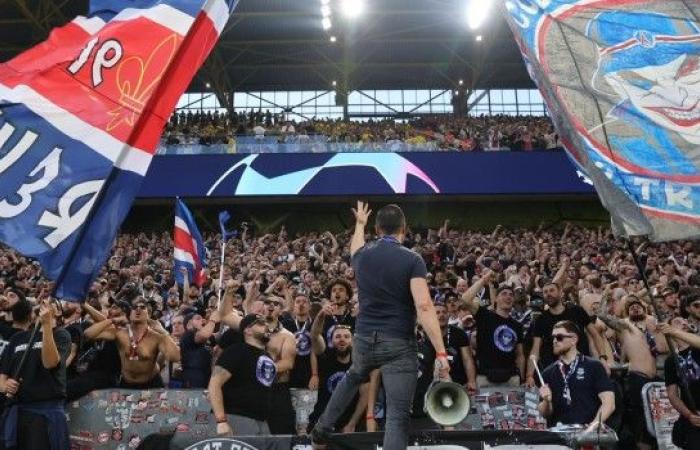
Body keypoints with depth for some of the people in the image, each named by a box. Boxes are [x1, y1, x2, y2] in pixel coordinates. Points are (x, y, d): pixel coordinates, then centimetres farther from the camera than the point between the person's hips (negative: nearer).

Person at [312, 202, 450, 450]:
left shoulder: (362, 255, 6)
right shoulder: (412, 259, -10)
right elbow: (423, 306, -21)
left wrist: (360, 223, 53)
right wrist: (441, 352, -23)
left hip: (364, 339, 6)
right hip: (398, 344, -5)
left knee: (353, 378, 37)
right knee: (398, 415, -4)